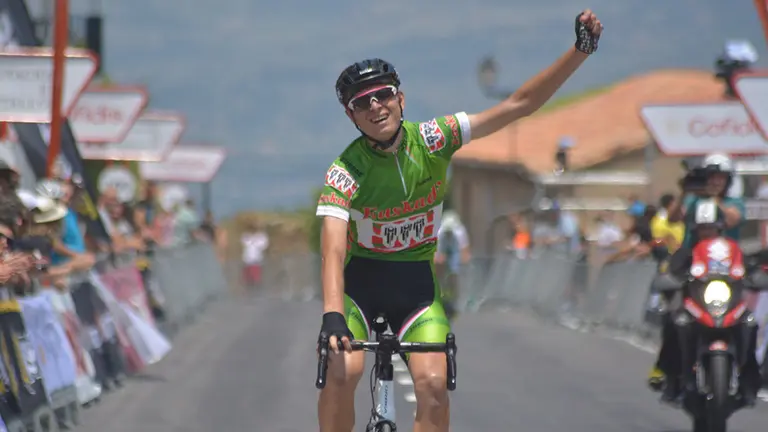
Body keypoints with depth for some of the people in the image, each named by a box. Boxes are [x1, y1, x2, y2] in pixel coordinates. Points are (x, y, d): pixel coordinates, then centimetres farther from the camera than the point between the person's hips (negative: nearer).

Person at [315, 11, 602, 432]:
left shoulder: (431, 140, -13)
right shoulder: (346, 171, -22)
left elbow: (518, 105, -13)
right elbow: (333, 248, -35)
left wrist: (579, 51, -23)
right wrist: (332, 315, -52)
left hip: (416, 282, 2)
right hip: (360, 279, -2)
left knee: (433, 384, -18)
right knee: (343, 370, -27)